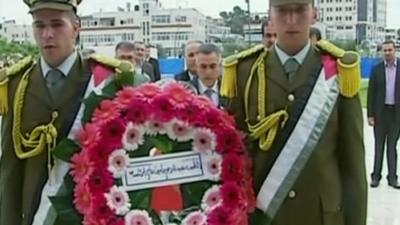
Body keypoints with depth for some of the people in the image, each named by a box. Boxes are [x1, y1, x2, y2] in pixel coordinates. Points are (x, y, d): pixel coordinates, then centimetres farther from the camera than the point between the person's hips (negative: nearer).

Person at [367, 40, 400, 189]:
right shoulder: (377, 69, 1)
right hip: (380, 112, 0)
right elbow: (371, 93, -1)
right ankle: (376, 176, 16)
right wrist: (370, 115, -6)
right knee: (379, 145, 8)